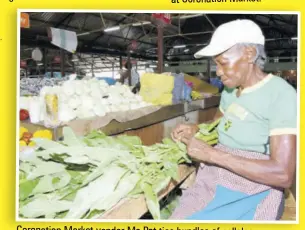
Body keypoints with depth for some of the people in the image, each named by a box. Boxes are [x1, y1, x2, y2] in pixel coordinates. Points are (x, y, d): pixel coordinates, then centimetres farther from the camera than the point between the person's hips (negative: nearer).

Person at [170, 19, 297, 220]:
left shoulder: (280, 95, -17)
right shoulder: (230, 91, 6)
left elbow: (283, 175, -24)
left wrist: (210, 154, -23)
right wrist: (194, 129, 4)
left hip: (250, 196, -6)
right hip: (212, 185, 6)